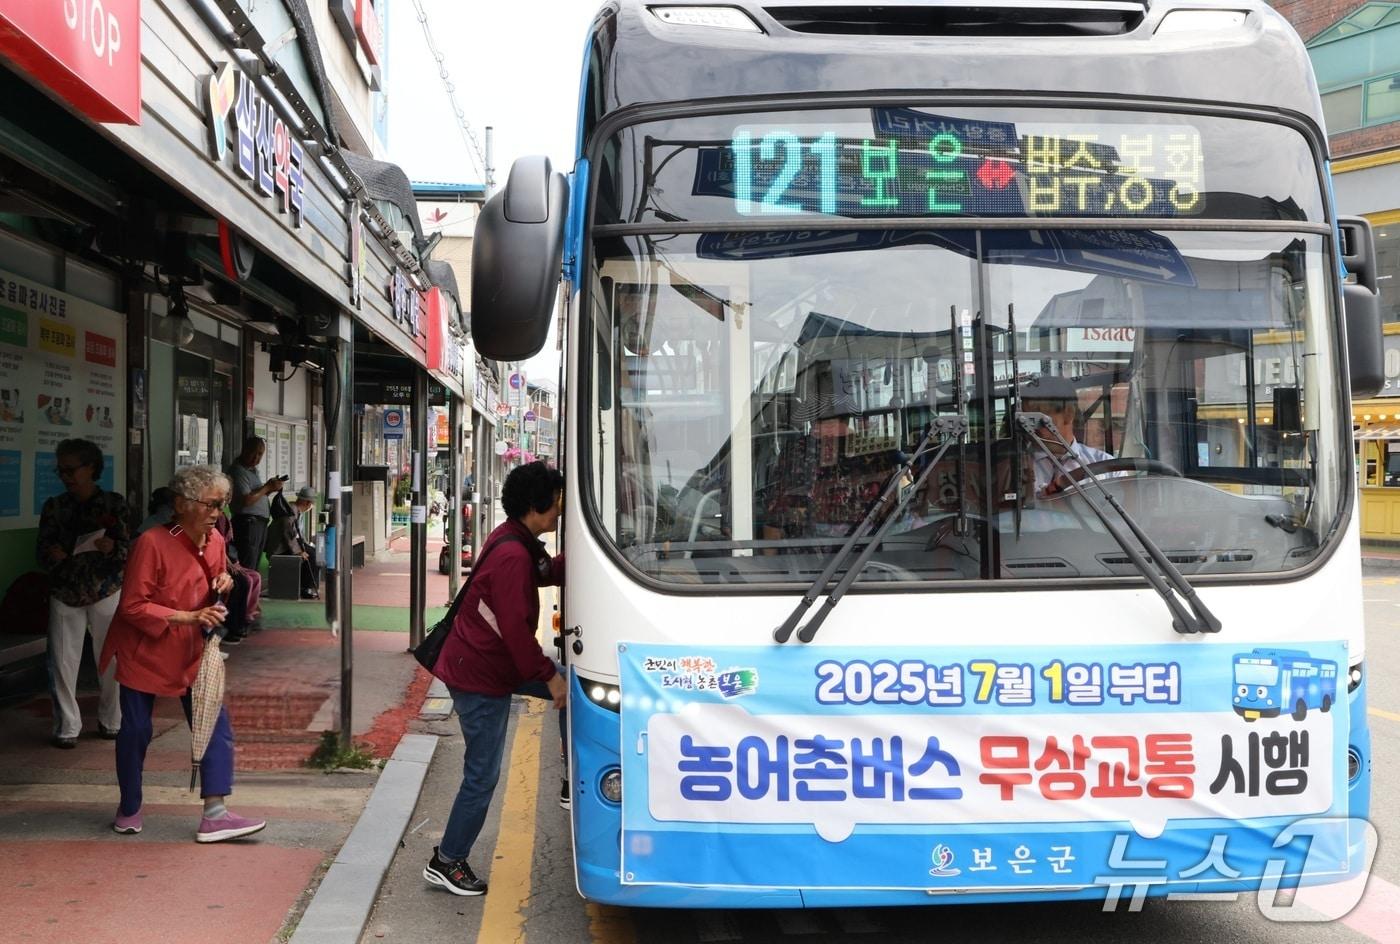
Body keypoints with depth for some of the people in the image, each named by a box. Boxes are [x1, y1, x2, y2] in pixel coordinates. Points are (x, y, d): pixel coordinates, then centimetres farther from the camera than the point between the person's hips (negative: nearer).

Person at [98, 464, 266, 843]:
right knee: (136, 731, 5)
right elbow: (133, 606, -21)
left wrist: (222, 586, -8)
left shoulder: (215, 541, -1)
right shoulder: (152, 543, -22)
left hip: (192, 654, 6)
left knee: (216, 726, -5)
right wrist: (188, 617, -29)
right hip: (144, 652, -5)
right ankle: (129, 810, 27)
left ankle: (214, 815, -4)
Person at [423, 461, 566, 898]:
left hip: (494, 662, 10)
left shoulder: (517, 543, 7)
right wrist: (548, 676, -18)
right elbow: (515, 628, -26)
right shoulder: (513, 556, -25)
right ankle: (446, 862, 13)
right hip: (480, 676, -10)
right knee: (482, 776, -1)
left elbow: (548, 573, 20)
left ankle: (574, 784, 18)